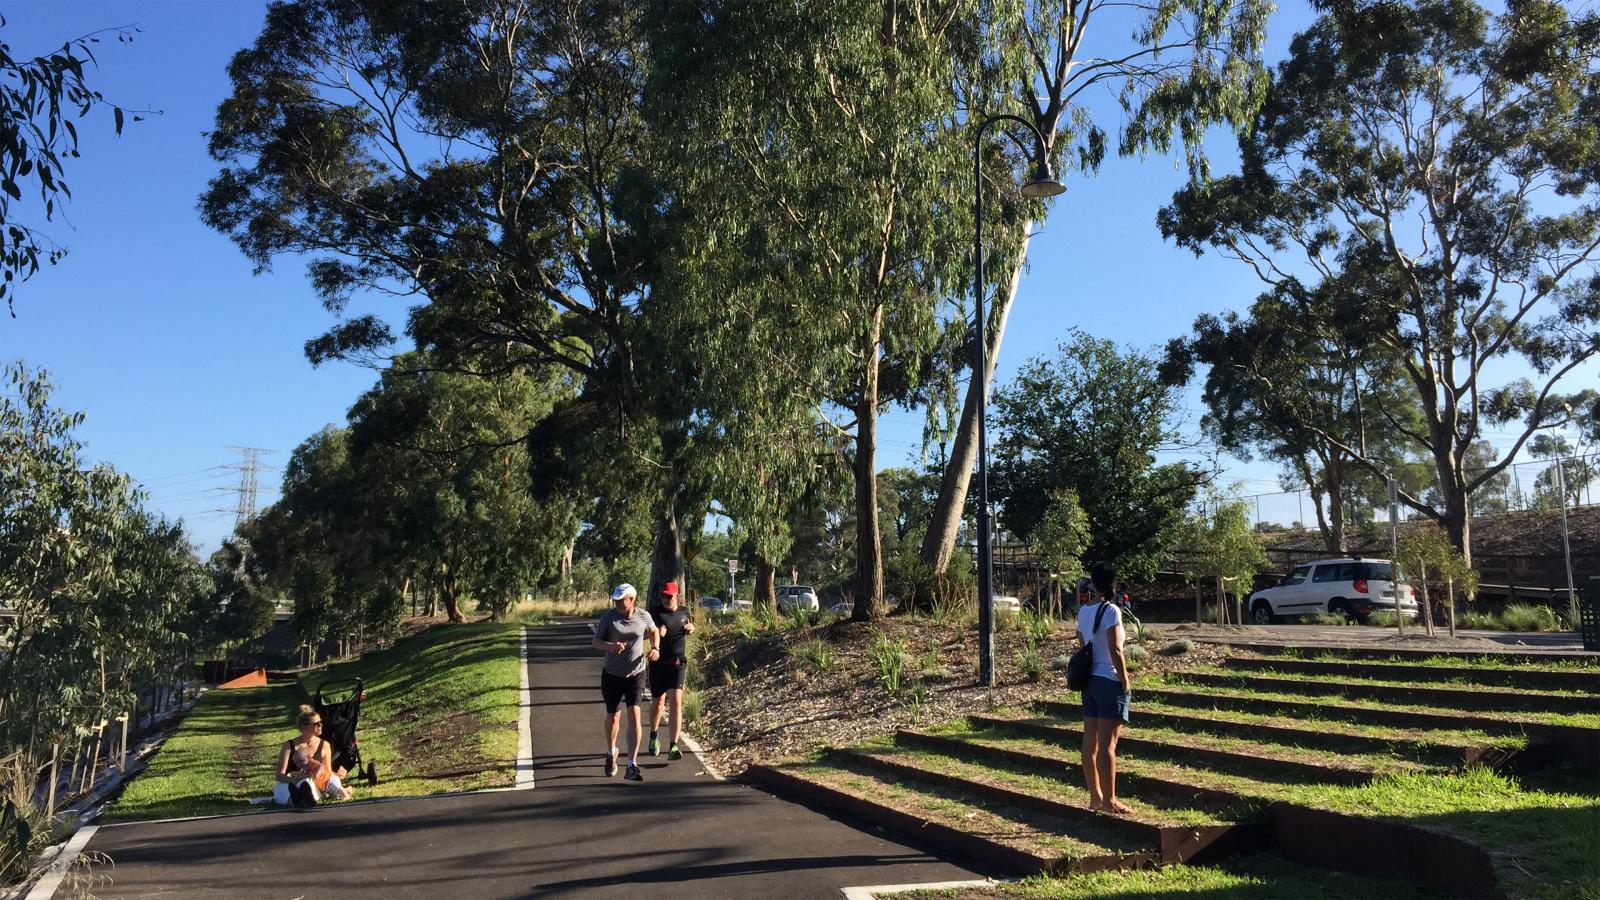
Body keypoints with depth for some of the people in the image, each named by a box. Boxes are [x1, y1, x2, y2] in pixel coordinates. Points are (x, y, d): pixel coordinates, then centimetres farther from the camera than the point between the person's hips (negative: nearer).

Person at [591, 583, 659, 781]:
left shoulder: (643, 616, -6)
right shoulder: (608, 616, -9)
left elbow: (653, 632, 15)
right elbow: (596, 641, -6)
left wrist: (655, 648, -4)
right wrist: (610, 646, -27)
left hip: (635, 674, -1)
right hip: (612, 674, 1)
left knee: (634, 715, -15)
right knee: (613, 716, 14)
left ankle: (632, 766, -13)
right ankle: (611, 753, 43)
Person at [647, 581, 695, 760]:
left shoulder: (684, 612, 5)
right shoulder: (656, 613, -5)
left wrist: (691, 628, 0)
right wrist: (657, 632, -28)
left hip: (678, 663, 1)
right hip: (659, 663, -1)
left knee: (676, 702, -11)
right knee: (658, 702, 10)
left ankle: (673, 746, -12)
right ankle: (654, 736, 38)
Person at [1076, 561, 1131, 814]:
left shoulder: (1083, 611, 8)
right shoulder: (1111, 610, -14)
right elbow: (1115, 651, -18)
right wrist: (1125, 681, -9)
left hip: (1089, 680, 7)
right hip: (1109, 681, -7)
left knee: (1090, 741, 9)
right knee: (1107, 744, -3)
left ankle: (1095, 797, 18)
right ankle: (1109, 800, 2)